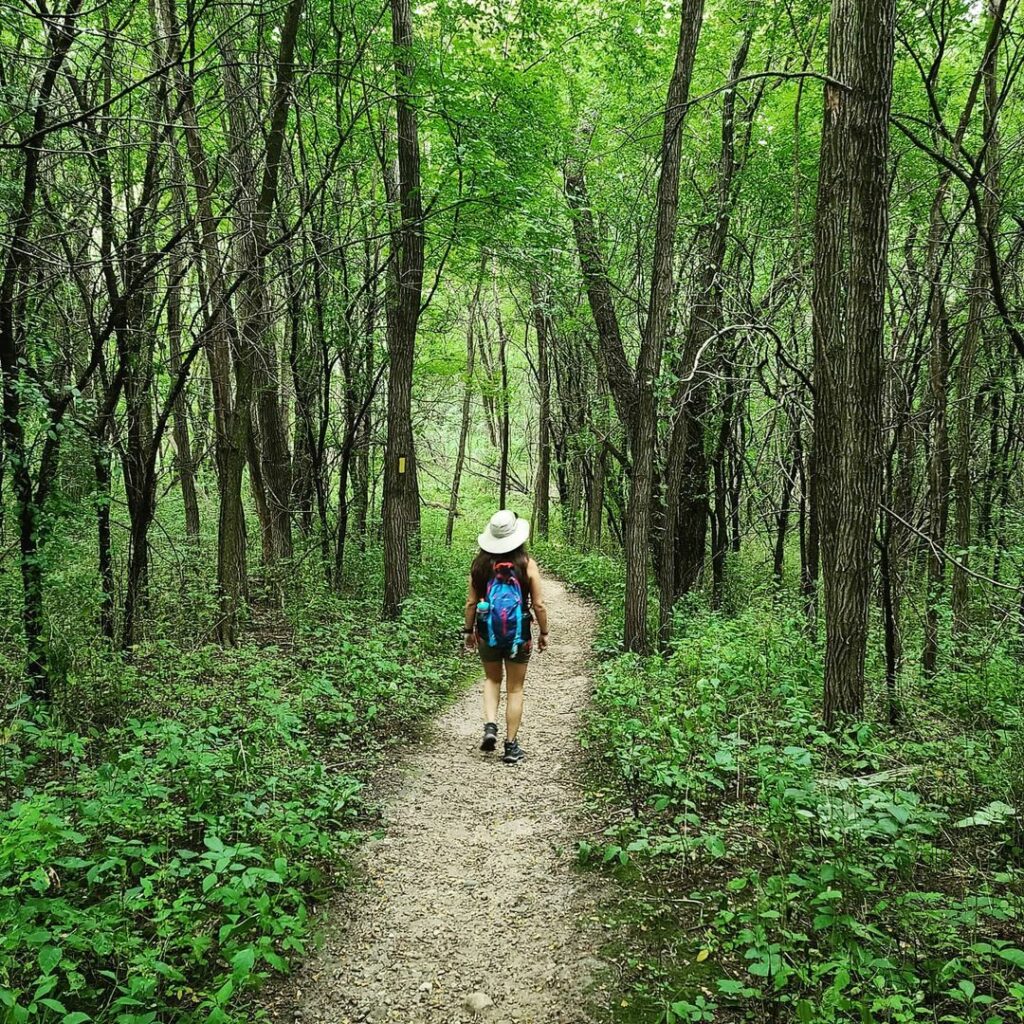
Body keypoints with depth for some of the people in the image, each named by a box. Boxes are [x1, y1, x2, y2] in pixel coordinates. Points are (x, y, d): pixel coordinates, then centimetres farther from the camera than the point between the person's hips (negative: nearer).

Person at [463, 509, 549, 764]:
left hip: (487, 635, 2)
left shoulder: (481, 563, -5)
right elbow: (538, 604, -7)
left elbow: (471, 603, -1)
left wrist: (469, 631, 13)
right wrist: (544, 633, 7)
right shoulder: (526, 564, -10)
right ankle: (511, 746, 14)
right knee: (515, 690, 11)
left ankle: (490, 725, 5)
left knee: (492, 679, 25)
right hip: (519, 636, -1)